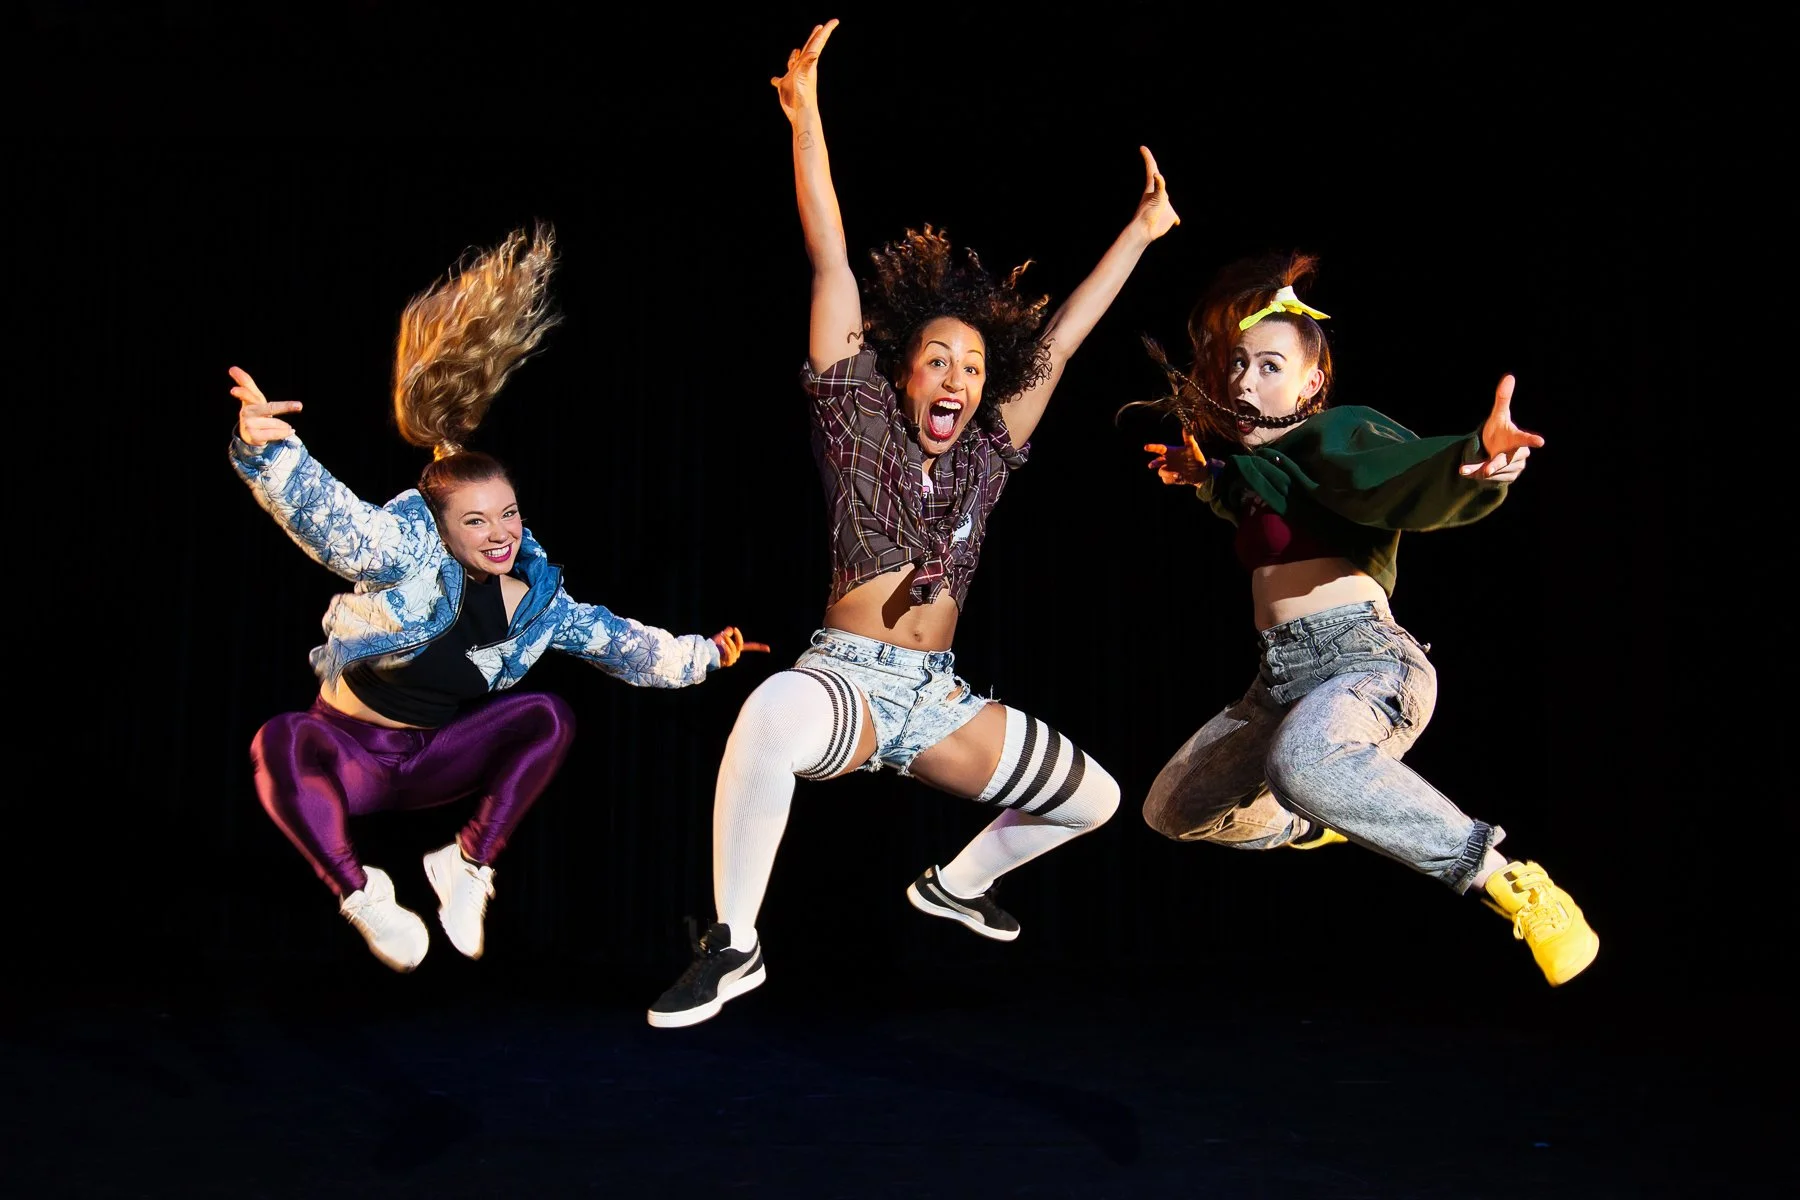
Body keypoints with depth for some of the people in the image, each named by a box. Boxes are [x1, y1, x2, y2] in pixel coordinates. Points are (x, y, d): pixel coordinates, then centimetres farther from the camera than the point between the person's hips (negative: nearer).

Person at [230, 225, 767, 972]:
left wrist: (699, 655, 7)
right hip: (347, 749, -4)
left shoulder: (538, 599, -2)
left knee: (548, 716, -19)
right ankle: (360, 895, -24)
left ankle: (468, 867, -11)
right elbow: (334, 523, -36)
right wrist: (269, 454, -53)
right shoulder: (407, 546, -18)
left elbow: (617, 642, 9)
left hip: (436, 758, 4)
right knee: (281, 743, -37)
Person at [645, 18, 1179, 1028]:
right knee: (774, 713, -42)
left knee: (1095, 799, 13)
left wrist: (1142, 230, 22)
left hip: (939, 697, 6)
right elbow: (834, 270, -5)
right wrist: (806, 116, -7)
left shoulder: (985, 456, 11)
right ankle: (733, 946, -25)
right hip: (849, 676, -6)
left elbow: (1058, 345, 16)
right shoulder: (861, 421, -1)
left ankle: (957, 884, 39)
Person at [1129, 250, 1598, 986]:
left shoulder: (1331, 436, -6)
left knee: (1302, 760, -43)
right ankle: (1309, 824, 45)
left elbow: (1416, 475, -29)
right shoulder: (1248, 459, 18)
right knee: (1170, 810, 20)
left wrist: (1478, 459, -49)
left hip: (1365, 658, -9)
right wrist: (1204, 480, 36)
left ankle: (1508, 882, -29)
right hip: (1281, 678, 9)